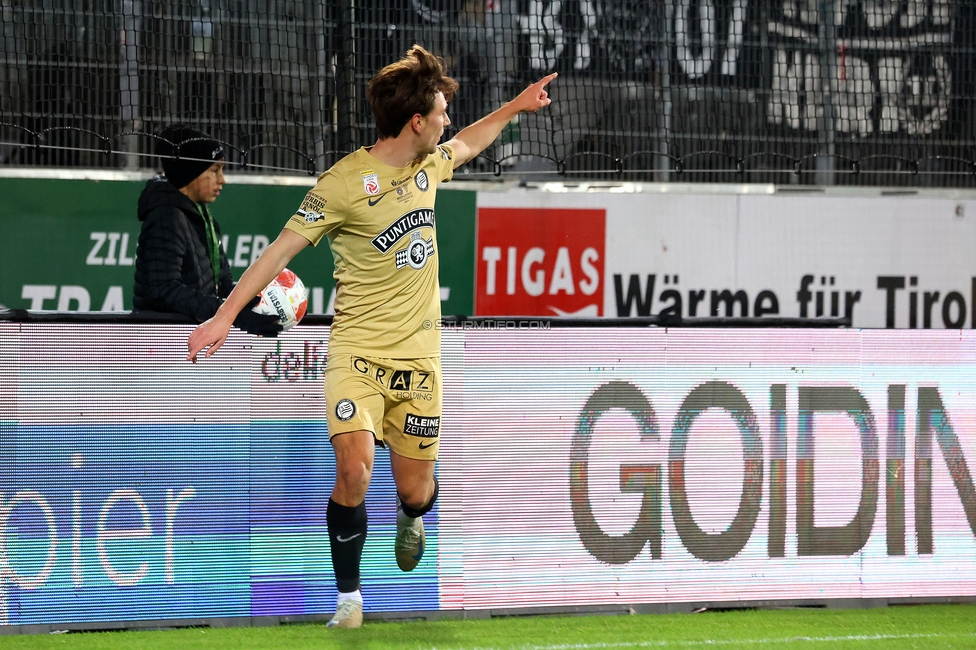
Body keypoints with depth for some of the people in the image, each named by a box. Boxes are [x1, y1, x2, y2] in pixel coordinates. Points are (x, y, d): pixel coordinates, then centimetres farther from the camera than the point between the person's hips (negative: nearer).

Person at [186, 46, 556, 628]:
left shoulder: (429, 163, 4)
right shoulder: (346, 183, -15)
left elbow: (469, 142, 29)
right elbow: (283, 248, -13)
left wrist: (517, 106, 36)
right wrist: (226, 315, -17)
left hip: (418, 355, 5)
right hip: (357, 350, -5)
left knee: (415, 490, 6)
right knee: (354, 472, -23)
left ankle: (412, 519, 45)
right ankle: (349, 598, -6)